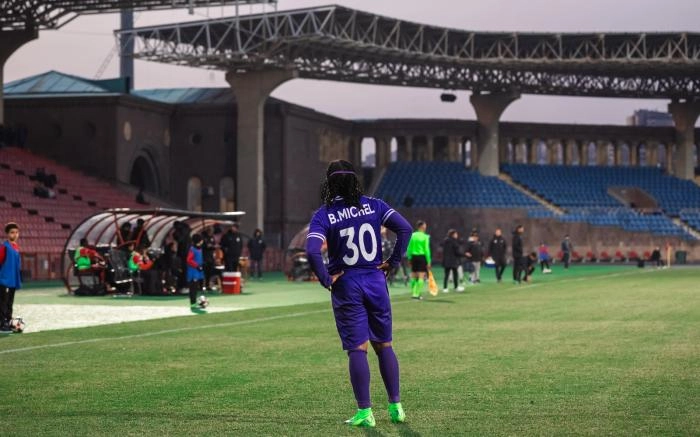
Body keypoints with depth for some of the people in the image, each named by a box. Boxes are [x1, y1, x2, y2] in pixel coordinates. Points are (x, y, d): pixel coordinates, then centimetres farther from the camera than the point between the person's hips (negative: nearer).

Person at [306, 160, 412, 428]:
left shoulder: (324, 215, -7)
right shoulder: (373, 205, 1)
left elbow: (312, 250, -20)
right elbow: (405, 228, -5)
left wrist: (326, 279, -9)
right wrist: (393, 262, 1)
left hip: (346, 286, -2)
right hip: (375, 282, 2)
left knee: (357, 349, 0)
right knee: (384, 345, 13)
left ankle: (364, 412, -1)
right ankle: (396, 407, 15)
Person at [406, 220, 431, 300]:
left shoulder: (412, 235, 5)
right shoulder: (425, 237, -7)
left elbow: (409, 248, 5)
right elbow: (426, 249, -8)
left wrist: (409, 258, 13)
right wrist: (428, 261, -5)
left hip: (413, 256, 5)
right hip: (422, 257, -5)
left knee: (413, 276, 11)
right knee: (421, 276, -2)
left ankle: (413, 293, 14)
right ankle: (417, 294, -8)